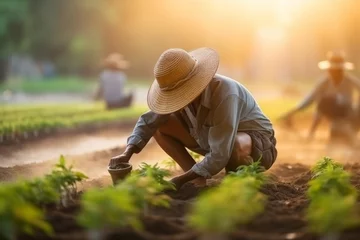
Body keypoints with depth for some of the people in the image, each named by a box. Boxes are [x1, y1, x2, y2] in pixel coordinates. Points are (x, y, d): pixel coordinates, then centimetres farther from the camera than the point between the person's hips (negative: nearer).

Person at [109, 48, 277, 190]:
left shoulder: (224, 95, -37)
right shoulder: (181, 90, -15)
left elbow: (219, 157, -37)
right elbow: (148, 121, -5)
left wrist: (181, 180, -30)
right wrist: (127, 154, -20)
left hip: (257, 144, -6)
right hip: (212, 140, 7)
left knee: (237, 146, -43)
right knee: (160, 125, -7)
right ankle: (198, 180, -2)